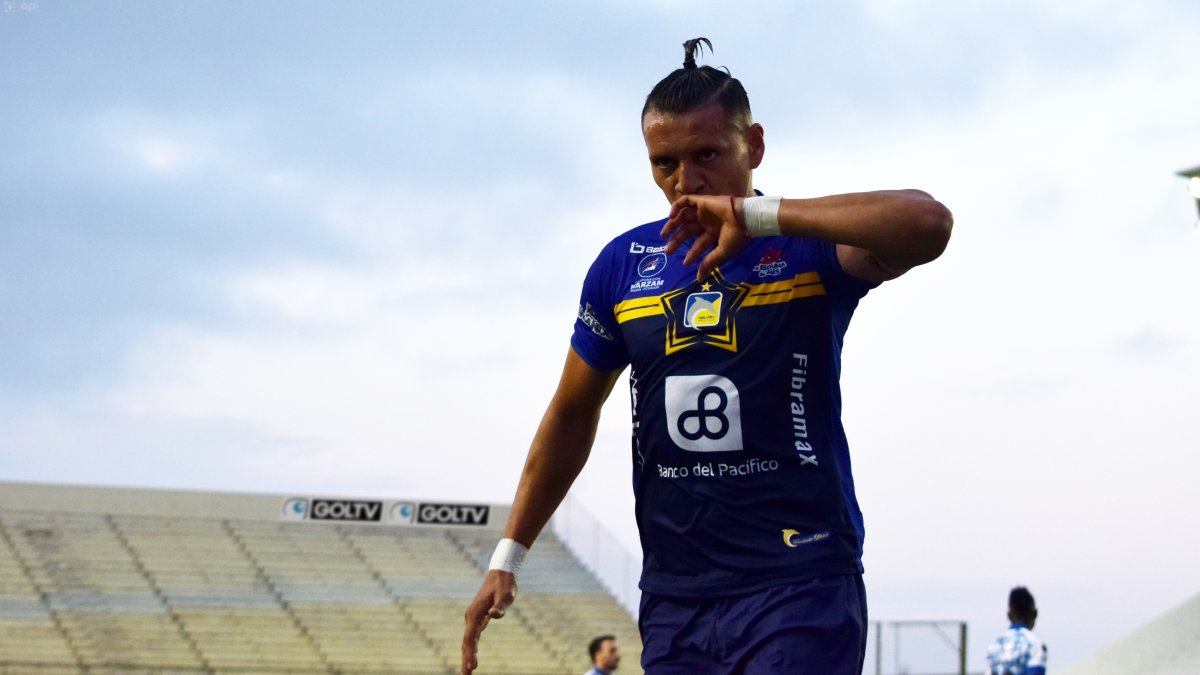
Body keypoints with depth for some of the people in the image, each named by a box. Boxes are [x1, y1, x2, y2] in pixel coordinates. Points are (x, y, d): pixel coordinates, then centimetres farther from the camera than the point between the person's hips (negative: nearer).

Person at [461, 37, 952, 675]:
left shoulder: (809, 245, -5)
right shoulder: (625, 264, 10)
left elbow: (928, 223, -26)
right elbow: (572, 415, 20)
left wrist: (758, 216, -24)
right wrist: (507, 555, 19)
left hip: (800, 582, -5)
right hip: (673, 593, 5)